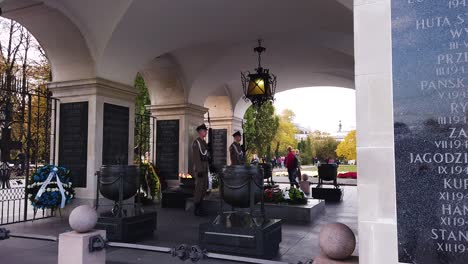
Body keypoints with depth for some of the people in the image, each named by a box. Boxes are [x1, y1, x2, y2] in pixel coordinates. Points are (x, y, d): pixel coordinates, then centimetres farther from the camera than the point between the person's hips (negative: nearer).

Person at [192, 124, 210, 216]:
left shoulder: (204, 142, 16)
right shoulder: (196, 142, -13)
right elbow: (196, 157, -19)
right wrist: (199, 170, -22)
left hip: (205, 168, 9)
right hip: (199, 168, -9)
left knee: (204, 187, 12)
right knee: (199, 187, -7)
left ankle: (199, 206, 20)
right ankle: (196, 209, 0)